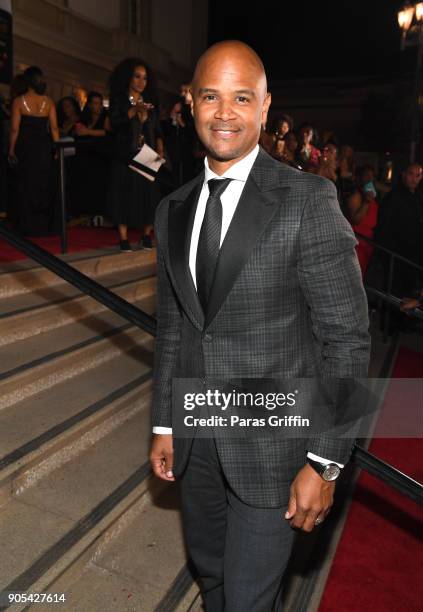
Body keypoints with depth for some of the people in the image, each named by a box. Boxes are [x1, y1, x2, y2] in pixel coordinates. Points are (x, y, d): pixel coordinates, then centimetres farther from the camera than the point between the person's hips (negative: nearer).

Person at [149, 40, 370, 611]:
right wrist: (164, 424, 10)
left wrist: (324, 461, -14)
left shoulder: (308, 200, -14)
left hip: (272, 443, -5)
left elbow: (346, 337, -13)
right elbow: (171, 326, 9)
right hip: (196, 437, 6)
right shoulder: (172, 210, 4)